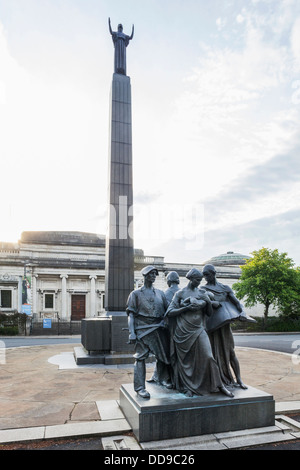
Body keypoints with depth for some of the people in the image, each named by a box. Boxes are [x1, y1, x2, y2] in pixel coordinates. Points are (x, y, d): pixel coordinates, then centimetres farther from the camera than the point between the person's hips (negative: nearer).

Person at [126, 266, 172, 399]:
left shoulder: (160, 293, 14)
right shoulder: (136, 294, 2)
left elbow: (167, 311, 16)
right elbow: (131, 314, -3)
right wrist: (131, 332, -12)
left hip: (159, 329, 5)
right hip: (143, 329, -5)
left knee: (163, 355, 12)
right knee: (141, 357, -6)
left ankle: (159, 378, 36)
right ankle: (140, 387, 3)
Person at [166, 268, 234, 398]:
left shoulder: (202, 293, 10)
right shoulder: (180, 293, 1)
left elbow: (209, 313, 12)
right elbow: (169, 313, -4)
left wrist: (208, 301, -7)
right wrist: (187, 307, -14)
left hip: (199, 330, 2)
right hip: (183, 332, -2)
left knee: (208, 357, -8)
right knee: (185, 361, 4)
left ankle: (220, 385, 7)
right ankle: (188, 387, 21)